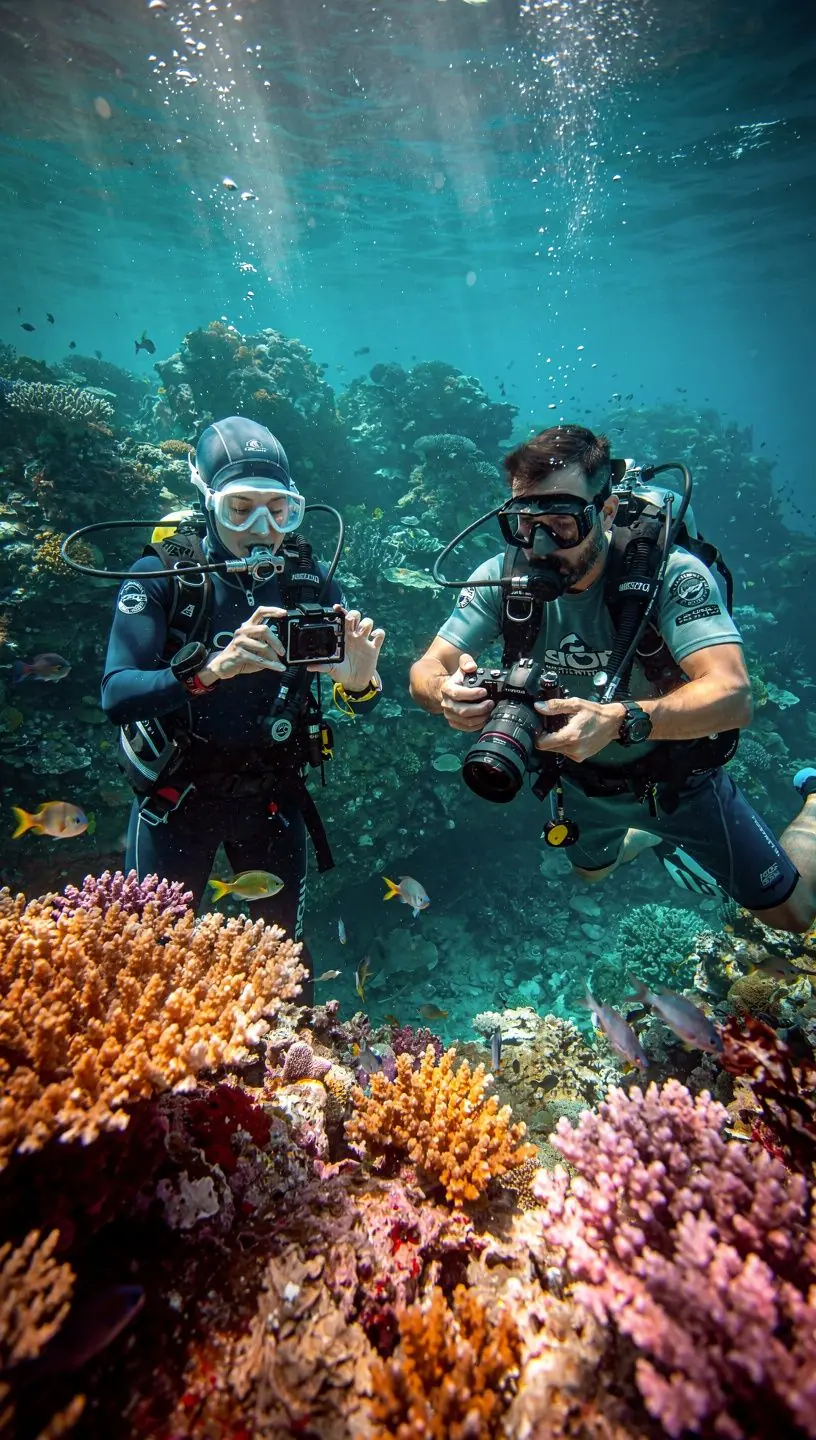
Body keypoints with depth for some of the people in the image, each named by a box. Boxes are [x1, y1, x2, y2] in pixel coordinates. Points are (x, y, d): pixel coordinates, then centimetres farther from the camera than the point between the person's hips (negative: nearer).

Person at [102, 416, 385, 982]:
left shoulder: (309, 579, -7)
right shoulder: (163, 576, -14)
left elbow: (362, 705, -7)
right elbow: (116, 696, -24)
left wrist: (360, 681, -31)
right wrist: (209, 670, -41)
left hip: (272, 795, 3)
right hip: (176, 793, -2)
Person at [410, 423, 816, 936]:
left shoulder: (672, 573, -32)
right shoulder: (502, 578, -22)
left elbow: (734, 696, -41)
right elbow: (424, 672, -24)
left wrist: (621, 720, -58)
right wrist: (447, 692, -48)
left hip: (678, 774, -3)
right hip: (584, 782, 4)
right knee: (592, 871, 31)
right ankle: (656, 836, 61)